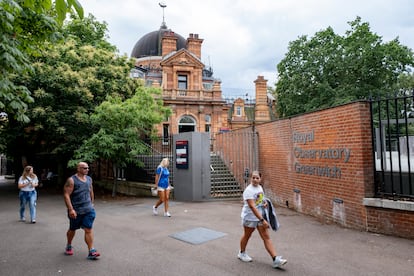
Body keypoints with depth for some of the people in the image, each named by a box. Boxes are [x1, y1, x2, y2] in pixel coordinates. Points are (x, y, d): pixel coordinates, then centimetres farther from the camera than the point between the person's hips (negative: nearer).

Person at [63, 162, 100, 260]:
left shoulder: (89, 179, 7)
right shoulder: (72, 180, -12)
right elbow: (66, 195, -18)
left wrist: (91, 203, 21)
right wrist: (71, 209, -23)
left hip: (88, 209, 4)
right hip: (76, 211, -3)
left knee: (88, 229, -3)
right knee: (72, 229, 16)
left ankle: (91, 251, -3)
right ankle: (69, 246, 42)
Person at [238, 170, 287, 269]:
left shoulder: (260, 187, 2)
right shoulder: (249, 190, -24)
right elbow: (252, 207, -31)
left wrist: (265, 203, -2)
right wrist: (262, 220, -35)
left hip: (261, 216, 6)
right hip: (250, 217, -6)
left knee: (267, 237, 1)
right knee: (247, 235, 15)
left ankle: (276, 260, 0)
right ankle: (242, 253, 39)